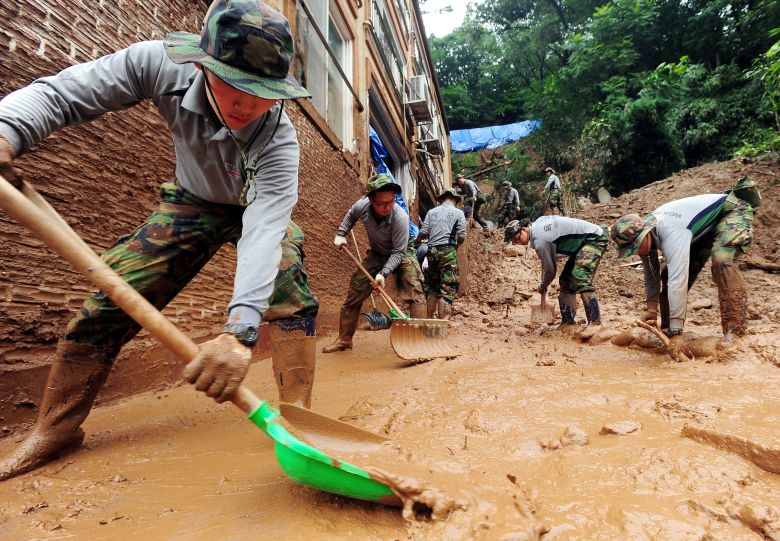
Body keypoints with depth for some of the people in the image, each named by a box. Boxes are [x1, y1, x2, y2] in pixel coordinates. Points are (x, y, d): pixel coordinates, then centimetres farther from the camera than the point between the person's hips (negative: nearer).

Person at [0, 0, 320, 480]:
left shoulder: (280, 142, -36)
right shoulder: (160, 64, -28)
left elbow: (263, 232, -48)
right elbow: (60, 93, -20)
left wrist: (239, 332, -61)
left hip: (259, 208, -1)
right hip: (193, 202, 2)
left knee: (286, 281, -31)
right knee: (114, 293, -4)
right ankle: (55, 429, 12)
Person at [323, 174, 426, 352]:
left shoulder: (400, 217, -35)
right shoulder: (362, 206, -23)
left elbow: (398, 252, -28)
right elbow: (350, 216, 6)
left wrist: (383, 273, -38)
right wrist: (341, 234, -3)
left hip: (402, 254, -4)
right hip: (377, 254, 4)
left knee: (414, 291, -25)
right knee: (354, 294, 3)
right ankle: (344, 340, 17)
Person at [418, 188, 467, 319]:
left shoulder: (432, 212, 11)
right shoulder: (458, 212, 5)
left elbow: (423, 232, 2)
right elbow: (462, 236, -5)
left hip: (432, 251, 4)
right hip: (448, 251, -4)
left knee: (432, 287, 14)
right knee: (447, 290, -3)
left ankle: (429, 319, 19)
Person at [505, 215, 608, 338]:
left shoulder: (539, 241, -25)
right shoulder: (537, 224, 2)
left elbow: (550, 270, -13)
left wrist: (542, 286, 6)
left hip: (595, 238, -10)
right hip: (584, 241, 10)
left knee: (580, 277, -27)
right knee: (566, 280, 8)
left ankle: (594, 321, -28)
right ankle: (568, 321, 12)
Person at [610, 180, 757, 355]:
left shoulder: (672, 233, -42)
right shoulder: (642, 234, -17)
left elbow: (678, 283, -47)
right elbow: (651, 275, -5)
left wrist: (677, 333, -48)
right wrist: (651, 308, -17)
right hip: (701, 229, 8)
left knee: (722, 260, -34)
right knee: (670, 274, -3)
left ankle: (735, 331, -28)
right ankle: (667, 329, 9)